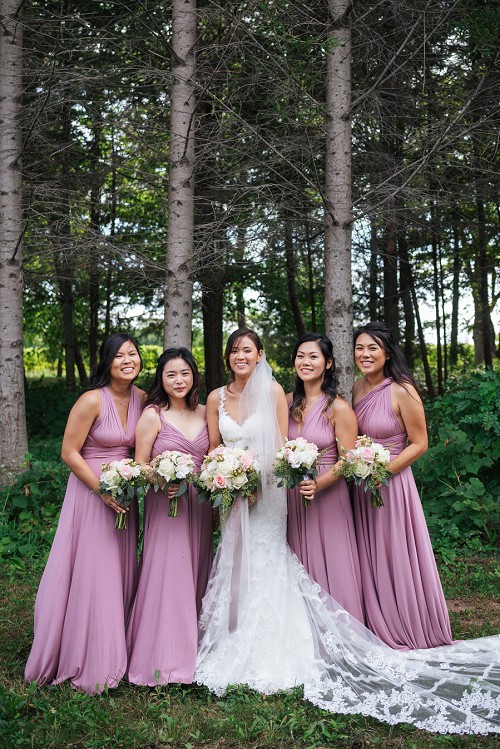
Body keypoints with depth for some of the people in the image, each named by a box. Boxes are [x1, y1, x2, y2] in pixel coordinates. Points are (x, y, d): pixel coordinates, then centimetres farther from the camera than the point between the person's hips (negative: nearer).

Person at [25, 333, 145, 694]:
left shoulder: (142, 399, 1)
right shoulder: (92, 401, -16)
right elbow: (69, 453, -14)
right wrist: (103, 490, -17)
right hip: (90, 490, -6)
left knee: (122, 573, 14)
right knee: (91, 574, 1)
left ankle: (115, 654, 31)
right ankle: (89, 663, 18)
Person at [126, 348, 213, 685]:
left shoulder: (204, 413, 6)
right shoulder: (153, 416, -7)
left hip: (199, 504, 5)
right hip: (164, 504, -5)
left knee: (196, 574, 12)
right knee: (167, 574, -3)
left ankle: (193, 652, 26)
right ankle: (164, 658, 12)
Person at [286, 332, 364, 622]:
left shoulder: (339, 408, -9)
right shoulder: (289, 402, 6)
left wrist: (318, 484, -24)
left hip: (327, 497, -5)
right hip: (292, 496, 5)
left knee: (330, 569, 2)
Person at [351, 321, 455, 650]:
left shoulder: (402, 392, -15)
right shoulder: (358, 387, 4)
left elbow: (419, 443, -11)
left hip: (392, 482, -6)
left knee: (396, 558, 5)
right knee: (369, 559, 14)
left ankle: (410, 631, 25)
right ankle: (380, 628, 31)